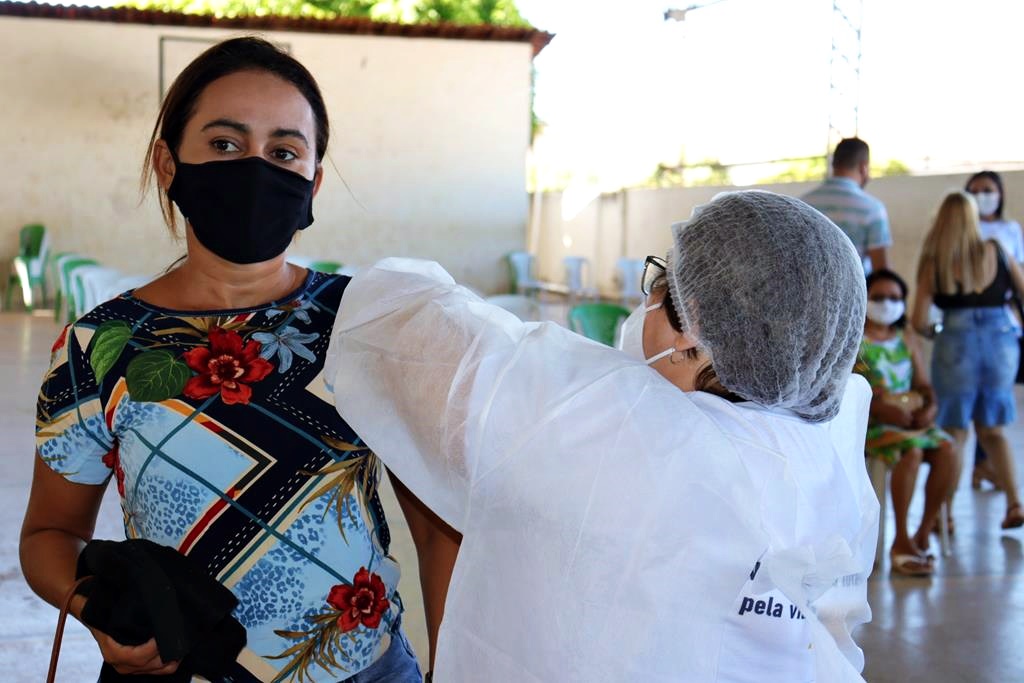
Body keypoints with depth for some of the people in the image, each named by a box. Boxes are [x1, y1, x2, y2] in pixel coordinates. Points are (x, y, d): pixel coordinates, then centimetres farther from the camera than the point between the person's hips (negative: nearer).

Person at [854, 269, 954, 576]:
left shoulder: (907, 342, 21)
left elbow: (923, 384, 16)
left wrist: (929, 407, -7)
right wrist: (882, 409, -22)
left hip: (911, 418, 6)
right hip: (869, 422, -6)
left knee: (946, 447, -23)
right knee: (911, 451, -33)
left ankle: (923, 534, -15)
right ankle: (901, 542, -25)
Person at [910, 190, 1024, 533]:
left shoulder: (932, 263, -4)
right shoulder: (996, 253, 2)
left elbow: (918, 321, -8)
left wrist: (935, 333, 13)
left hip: (956, 346, -2)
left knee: (954, 434, 8)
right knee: (992, 430, 17)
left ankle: (945, 514, 13)